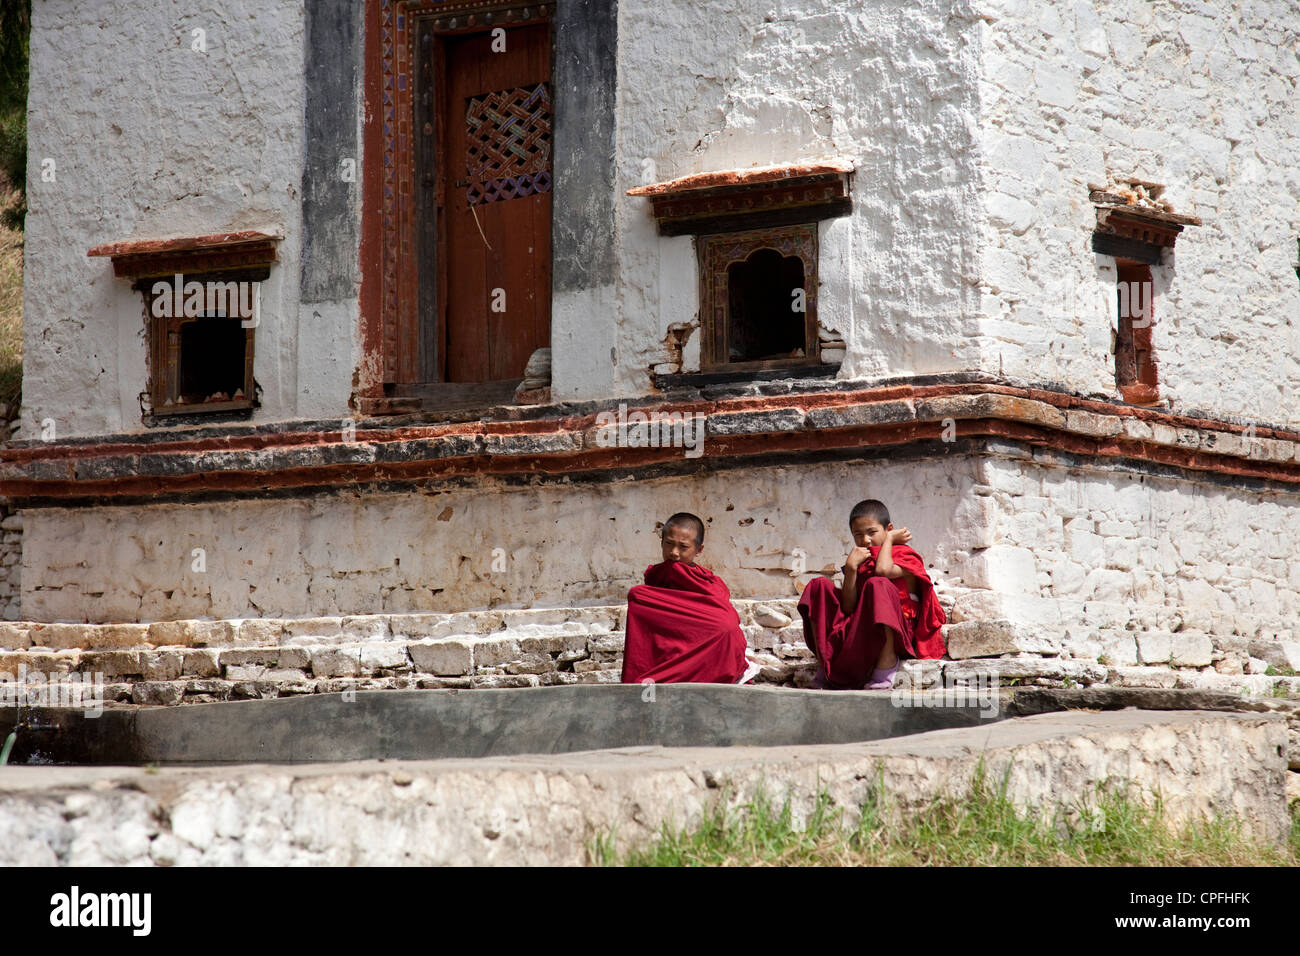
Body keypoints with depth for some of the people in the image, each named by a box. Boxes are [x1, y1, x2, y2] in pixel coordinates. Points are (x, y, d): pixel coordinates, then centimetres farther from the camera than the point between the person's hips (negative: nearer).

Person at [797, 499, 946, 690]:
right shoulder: (859, 561, 15)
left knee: (878, 585, -32)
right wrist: (850, 568, -9)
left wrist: (889, 539, -6)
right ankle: (824, 665, -10)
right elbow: (848, 609, 3)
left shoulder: (905, 556, 0)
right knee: (819, 586, -1)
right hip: (859, 633, 6)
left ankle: (885, 666, -31)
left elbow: (882, 569, -25)